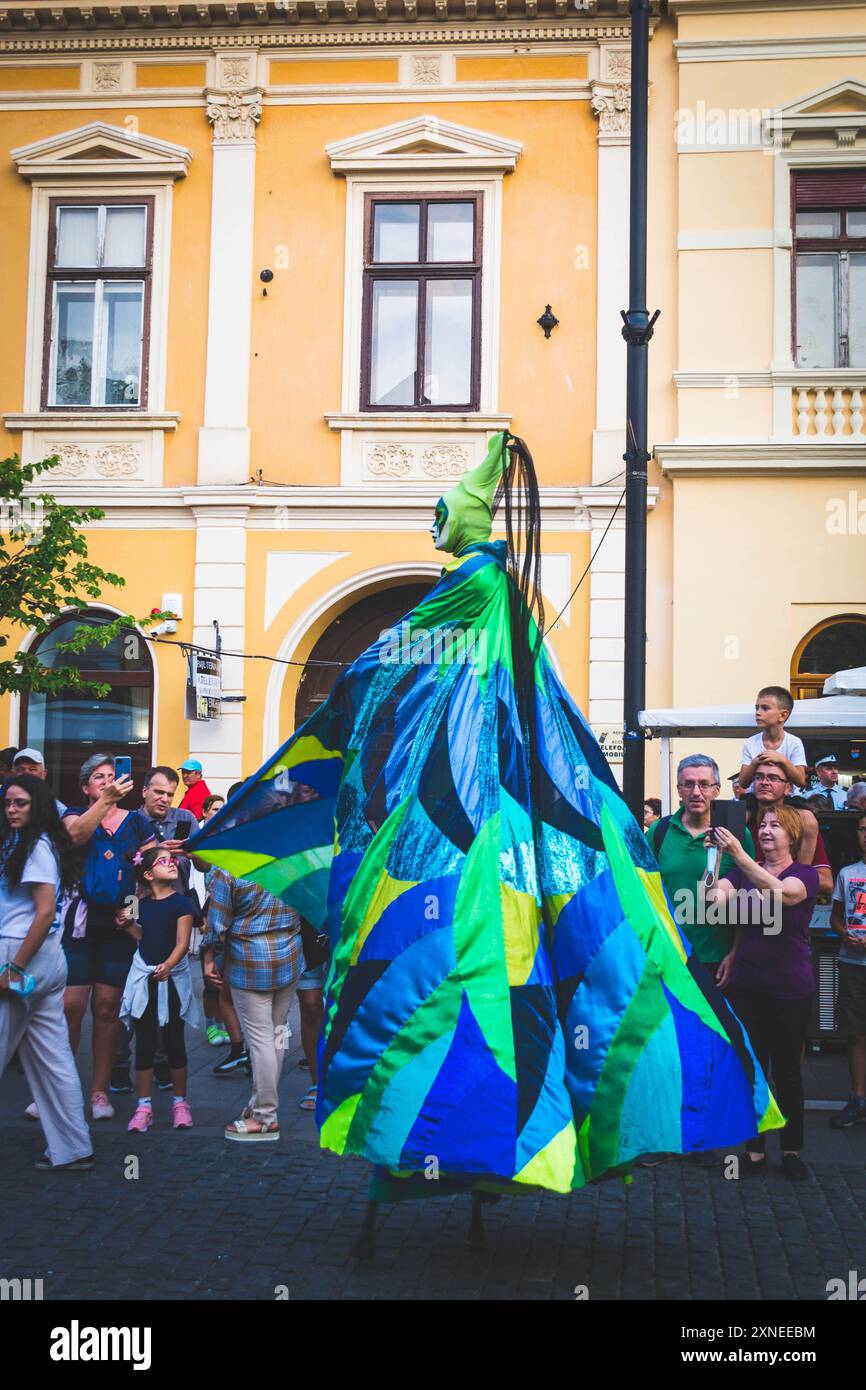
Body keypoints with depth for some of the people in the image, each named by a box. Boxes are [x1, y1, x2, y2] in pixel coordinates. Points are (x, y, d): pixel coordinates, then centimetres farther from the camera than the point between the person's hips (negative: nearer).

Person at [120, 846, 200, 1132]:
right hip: (144, 977, 3)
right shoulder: (142, 903, 4)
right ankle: (144, 1106, 11)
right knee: (144, 1042, 6)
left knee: (173, 1041, 5)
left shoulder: (180, 902, -8)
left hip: (172, 977, -3)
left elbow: (182, 942, -16)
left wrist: (168, 965, -33)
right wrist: (129, 923, -2)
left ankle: (180, 1102, 18)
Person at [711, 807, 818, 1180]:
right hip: (746, 985, 3)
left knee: (787, 1070, 6)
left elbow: (780, 892, -28)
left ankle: (792, 1150, 19)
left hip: (790, 988, -3)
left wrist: (738, 854, -38)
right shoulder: (743, 871, 8)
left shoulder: (805, 875, -5)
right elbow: (718, 897, -10)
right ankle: (755, 1149, 14)